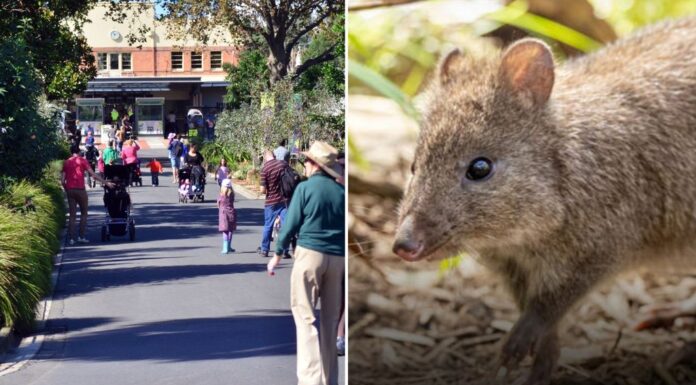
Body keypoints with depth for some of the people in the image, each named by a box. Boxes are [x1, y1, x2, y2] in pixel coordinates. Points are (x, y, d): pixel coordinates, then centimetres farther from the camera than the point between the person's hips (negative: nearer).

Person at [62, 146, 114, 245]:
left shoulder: (66, 162, 10)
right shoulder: (82, 160, 0)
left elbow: (62, 180, 5)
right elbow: (93, 175, -7)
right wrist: (106, 183, -4)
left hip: (69, 190, 3)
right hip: (80, 189, -3)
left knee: (72, 215, 8)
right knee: (83, 213, 10)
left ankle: (71, 238, 3)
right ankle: (81, 236, 3)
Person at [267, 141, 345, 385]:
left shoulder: (305, 188, -4)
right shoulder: (341, 191, 7)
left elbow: (291, 223, -4)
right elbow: (347, 227, 10)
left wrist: (278, 254, 6)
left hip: (309, 253, -4)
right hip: (338, 257, 4)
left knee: (305, 316, -2)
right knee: (330, 319, 10)